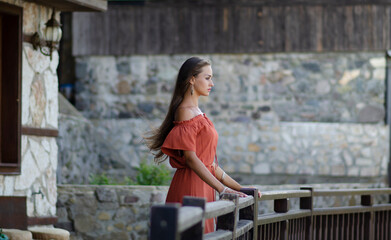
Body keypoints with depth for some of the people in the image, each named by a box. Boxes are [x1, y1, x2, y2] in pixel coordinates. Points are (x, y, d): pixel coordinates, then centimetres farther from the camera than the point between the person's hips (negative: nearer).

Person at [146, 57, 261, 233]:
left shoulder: (197, 113, 19)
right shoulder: (185, 111, -9)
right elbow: (190, 158, -18)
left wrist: (239, 188, 15)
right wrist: (222, 189, -23)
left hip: (203, 189, 9)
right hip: (191, 187, -9)